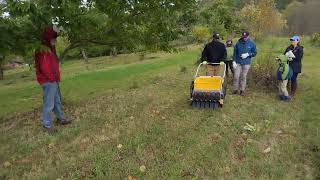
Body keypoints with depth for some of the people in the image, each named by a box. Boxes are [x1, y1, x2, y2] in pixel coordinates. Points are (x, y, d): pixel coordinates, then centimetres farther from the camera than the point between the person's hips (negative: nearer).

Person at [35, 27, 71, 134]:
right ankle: (47, 125, 8)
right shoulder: (43, 50, -16)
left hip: (53, 81, 10)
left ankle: (61, 119, 31)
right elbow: (45, 67, -21)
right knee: (49, 104, -3)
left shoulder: (50, 49, 16)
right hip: (48, 82, -10)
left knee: (57, 101, 19)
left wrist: (56, 78, 13)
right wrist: (52, 78, -13)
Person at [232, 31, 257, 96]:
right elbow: (235, 52, 3)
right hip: (238, 63, 0)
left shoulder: (252, 43, 0)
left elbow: (254, 53, 5)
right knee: (236, 76, -3)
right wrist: (234, 61, -4)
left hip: (246, 63, 0)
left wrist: (248, 54, -14)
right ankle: (235, 89, 12)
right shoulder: (238, 43, 0)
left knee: (243, 77, 7)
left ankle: (242, 90, 17)